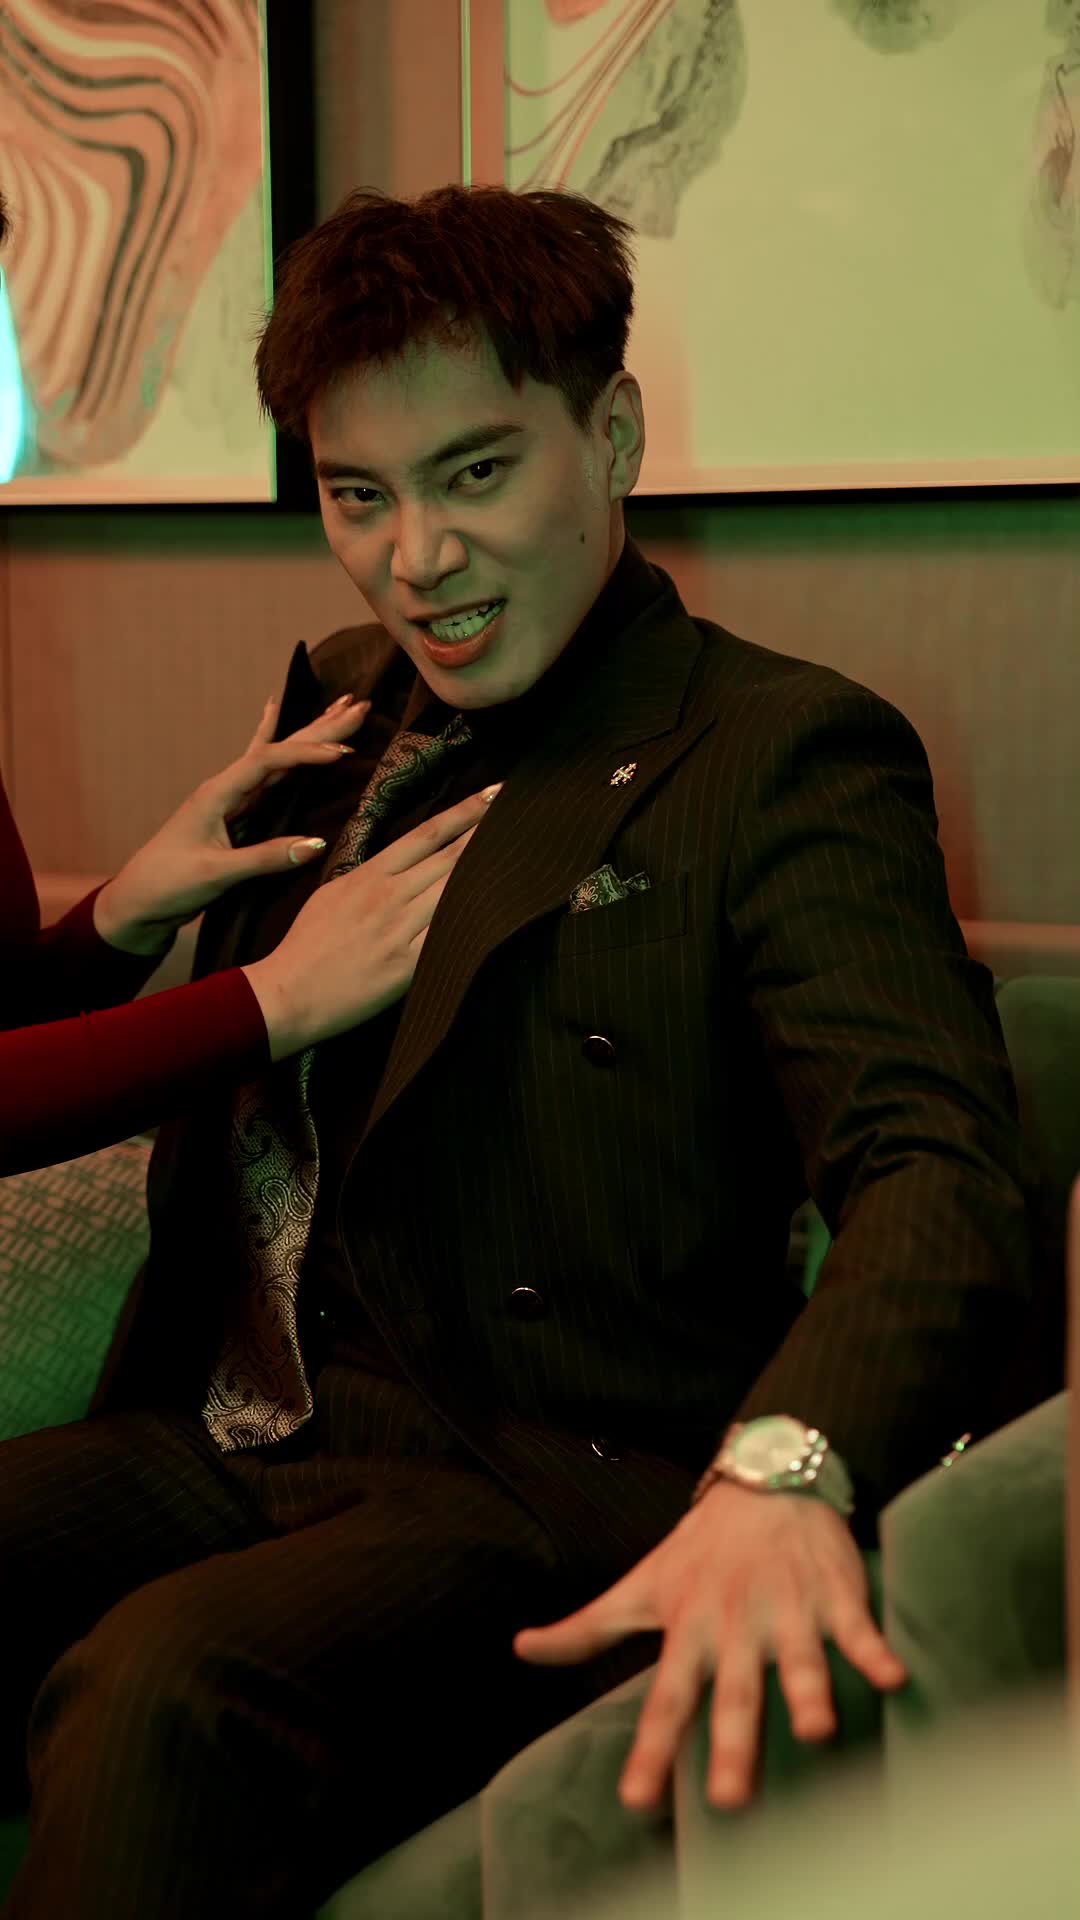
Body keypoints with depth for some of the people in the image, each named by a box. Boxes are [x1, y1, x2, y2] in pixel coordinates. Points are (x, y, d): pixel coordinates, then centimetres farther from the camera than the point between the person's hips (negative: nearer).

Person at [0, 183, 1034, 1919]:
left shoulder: (784, 757, -5)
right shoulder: (341, 705, 18)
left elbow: (935, 1166, -20)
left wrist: (782, 1469, -39)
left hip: (534, 1506, -6)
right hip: (218, 1450, 7)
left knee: (169, 1686, -35)